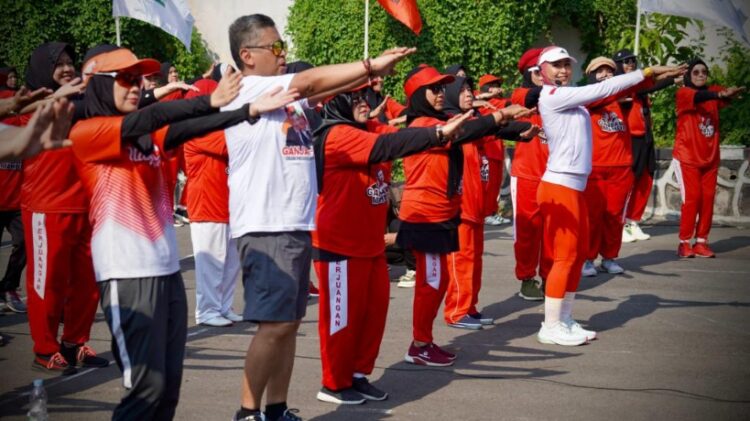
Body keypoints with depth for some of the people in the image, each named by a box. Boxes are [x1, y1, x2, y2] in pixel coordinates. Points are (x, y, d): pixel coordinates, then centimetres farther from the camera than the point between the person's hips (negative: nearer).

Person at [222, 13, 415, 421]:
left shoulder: (286, 95, 18)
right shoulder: (245, 91, -9)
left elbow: (315, 92, 5)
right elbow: (310, 80, -18)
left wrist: (368, 72, -9)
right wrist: (372, 65, -19)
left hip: (296, 225, 9)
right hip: (265, 228, -9)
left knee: (289, 323, 11)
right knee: (274, 324, -9)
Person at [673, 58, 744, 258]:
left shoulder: (713, 92, 7)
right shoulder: (683, 93, -6)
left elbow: (725, 94, -16)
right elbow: (698, 97, -28)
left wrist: (732, 92, -41)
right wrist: (720, 95, -48)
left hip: (710, 158, 4)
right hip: (687, 157, -4)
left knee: (708, 199, 1)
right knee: (691, 198, -7)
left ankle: (701, 242, 8)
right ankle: (684, 243, 2)